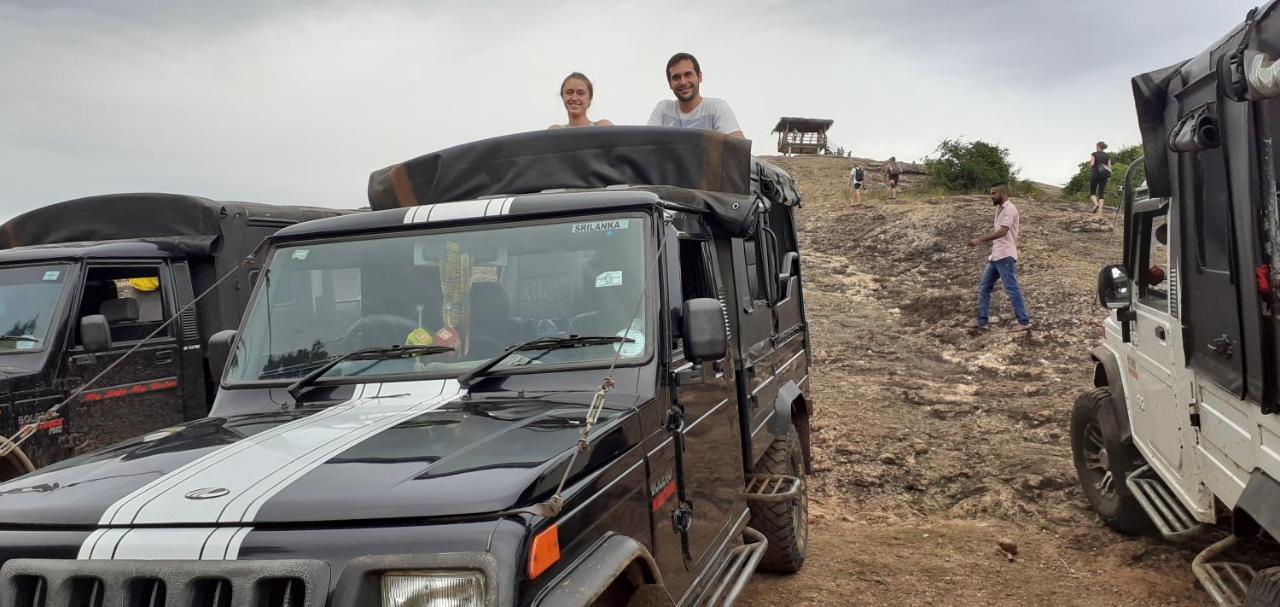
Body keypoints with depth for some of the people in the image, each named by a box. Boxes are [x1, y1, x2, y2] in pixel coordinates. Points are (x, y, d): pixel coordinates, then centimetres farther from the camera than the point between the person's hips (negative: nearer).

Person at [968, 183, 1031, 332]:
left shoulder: (1010, 209, -14)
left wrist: (979, 240, -28)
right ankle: (982, 321, 17)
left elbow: (1002, 232, -25)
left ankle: (1024, 322, 4)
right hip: (995, 256, 10)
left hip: (1005, 257, -10)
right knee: (984, 288, 11)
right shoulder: (1000, 210, 16)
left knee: (1012, 289, -4)